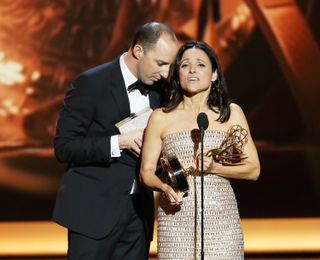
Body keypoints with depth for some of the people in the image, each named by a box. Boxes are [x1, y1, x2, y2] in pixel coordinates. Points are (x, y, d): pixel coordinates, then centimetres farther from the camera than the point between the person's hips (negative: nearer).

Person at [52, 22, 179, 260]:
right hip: (95, 211, -5)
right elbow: (64, 147, -12)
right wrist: (119, 142, -21)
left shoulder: (158, 89, 8)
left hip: (138, 212, 5)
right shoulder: (91, 84, -10)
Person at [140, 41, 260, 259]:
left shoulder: (231, 113, 7)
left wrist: (214, 167, -10)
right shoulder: (161, 118, 7)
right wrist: (165, 187, -14)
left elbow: (253, 169, 5)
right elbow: (146, 172, 7)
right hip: (176, 218, 0)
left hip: (221, 218, 0)